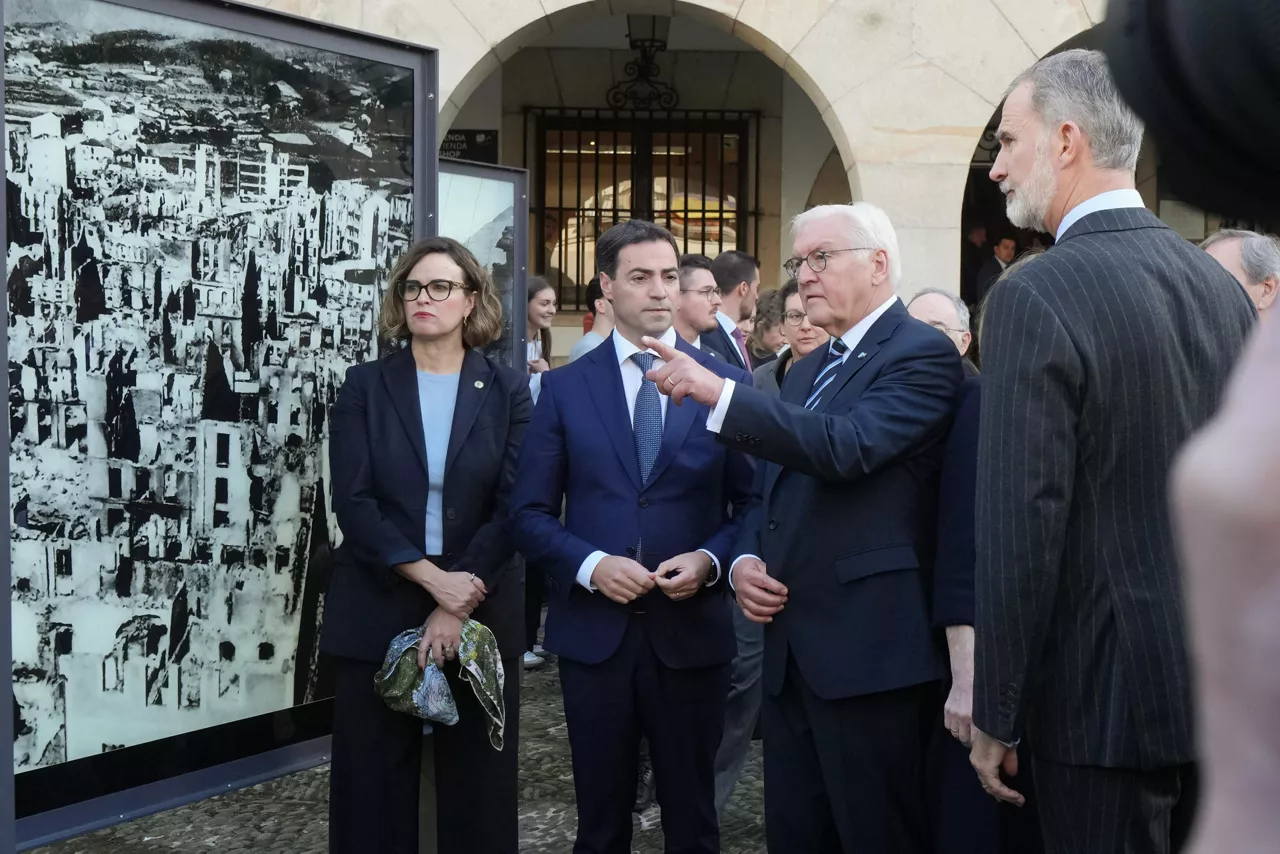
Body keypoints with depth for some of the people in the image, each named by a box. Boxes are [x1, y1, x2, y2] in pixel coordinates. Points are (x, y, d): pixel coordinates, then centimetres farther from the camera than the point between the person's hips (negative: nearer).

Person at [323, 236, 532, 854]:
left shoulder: (507, 391, 2)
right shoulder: (365, 386, 2)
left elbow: (514, 507, -4)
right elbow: (353, 503, -7)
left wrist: (457, 602, -14)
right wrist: (432, 578, -17)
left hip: (479, 613, 0)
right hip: (377, 612, 0)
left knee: (476, 778, 8)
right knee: (373, 781, 6)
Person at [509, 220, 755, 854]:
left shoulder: (726, 382, 1)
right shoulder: (565, 387, 2)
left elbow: (753, 504, 3)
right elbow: (530, 513, 1)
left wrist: (710, 560, -14)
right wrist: (592, 565, -15)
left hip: (691, 630, 0)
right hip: (593, 631, 0)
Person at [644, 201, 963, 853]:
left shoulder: (922, 356, -7)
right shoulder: (804, 371, 20)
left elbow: (846, 447, -24)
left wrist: (720, 393, -27)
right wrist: (745, 560, 5)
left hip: (868, 652, -8)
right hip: (791, 650, 8)